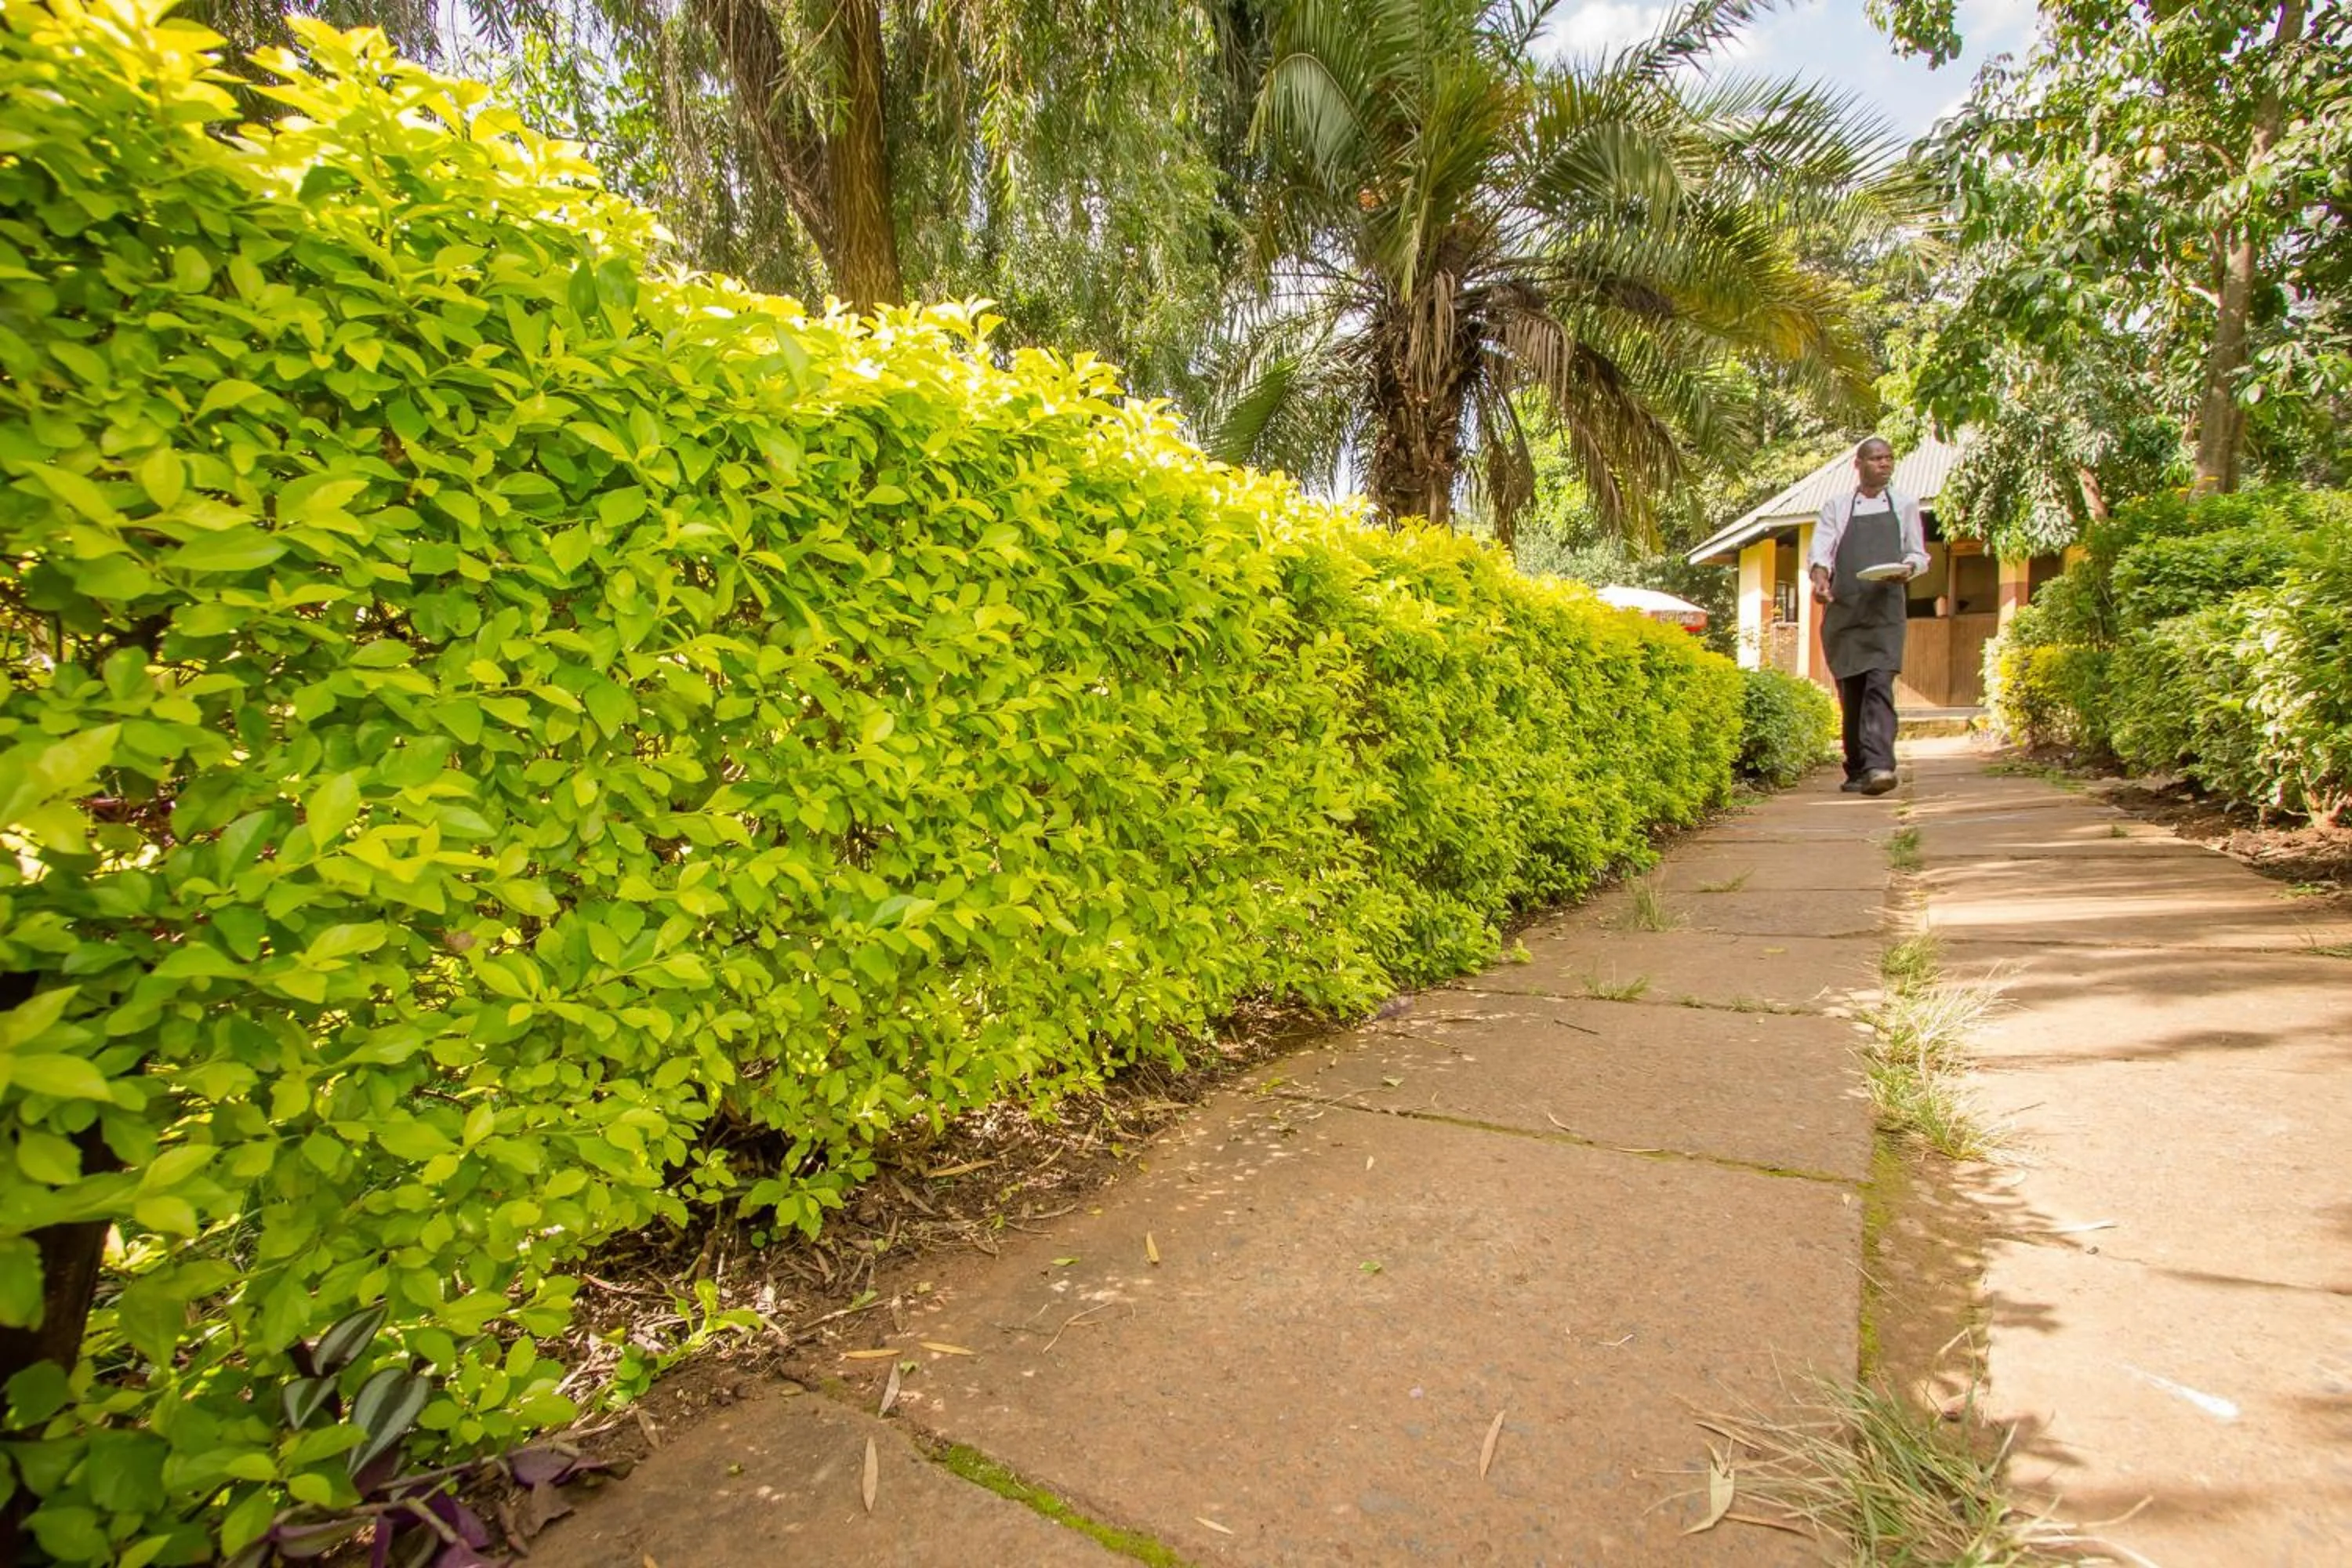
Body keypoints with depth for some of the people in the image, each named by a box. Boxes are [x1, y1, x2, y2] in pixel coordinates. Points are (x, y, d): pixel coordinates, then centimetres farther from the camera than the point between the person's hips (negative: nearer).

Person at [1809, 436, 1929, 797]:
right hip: (1843, 608, 0)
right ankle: (1856, 770, 11)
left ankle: (1878, 764, -27)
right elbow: (1820, 548, 0)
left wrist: (1908, 568, -7)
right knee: (1850, 690, 2)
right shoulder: (1836, 506, 14)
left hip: (1885, 608, 0)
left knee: (1879, 683, -17)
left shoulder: (1904, 506, 17)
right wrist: (1819, 576, -21)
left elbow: (1919, 554, 18)